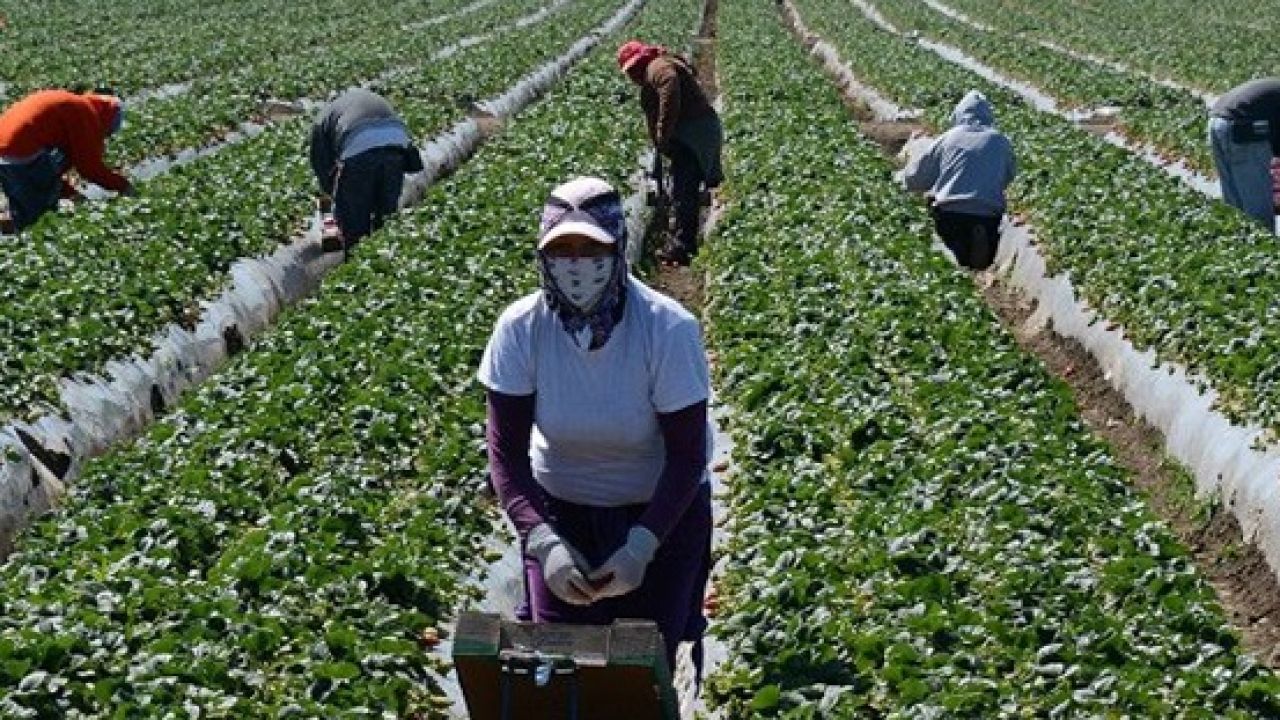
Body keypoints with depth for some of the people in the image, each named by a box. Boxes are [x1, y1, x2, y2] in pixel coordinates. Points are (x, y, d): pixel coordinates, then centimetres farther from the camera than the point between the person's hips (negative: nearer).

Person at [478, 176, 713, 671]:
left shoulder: (669, 329, -25)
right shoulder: (520, 329, -20)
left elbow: (688, 455, -19)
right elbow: (506, 452, -15)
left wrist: (641, 546, -28)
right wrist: (542, 540, -29)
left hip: (661, 509, -1)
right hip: (560, 508, 2)